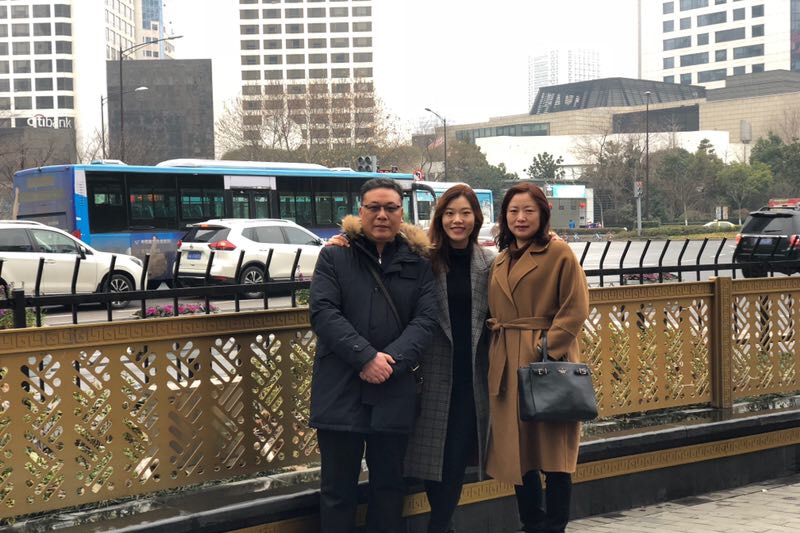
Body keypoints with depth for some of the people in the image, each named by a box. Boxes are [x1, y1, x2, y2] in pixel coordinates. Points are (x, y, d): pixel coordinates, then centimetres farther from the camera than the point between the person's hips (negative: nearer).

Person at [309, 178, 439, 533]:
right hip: (341, 391, -2)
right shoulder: (334, 257, 3)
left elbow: (425, 319, -1)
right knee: (338, 487, 6)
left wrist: (392, 360, -16)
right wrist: (366, 357, -18)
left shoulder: (417, 263, 8)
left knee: (389, 483, 12)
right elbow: (323, 313, -8)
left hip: (395, 392, 2)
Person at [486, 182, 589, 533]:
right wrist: (497, 356, 8)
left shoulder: (559, 253, -4)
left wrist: (549, 350, -17)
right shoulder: (501, 261, 17)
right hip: (507, 366, 6)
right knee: (517, 451, 10)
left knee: (553, 450, -1)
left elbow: (575, 309, -9)